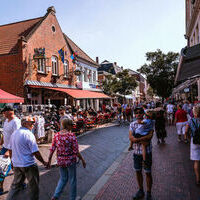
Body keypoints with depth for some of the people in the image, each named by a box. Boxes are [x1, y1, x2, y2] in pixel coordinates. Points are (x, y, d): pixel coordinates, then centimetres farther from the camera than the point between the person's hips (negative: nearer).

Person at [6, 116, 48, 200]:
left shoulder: (14, 133, 5)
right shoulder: (29, 134, -18)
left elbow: (10, 150, 13)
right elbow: (35, 152, -18)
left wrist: (13, 161, 25)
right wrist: (44, 162, -7)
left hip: (16, 164, 7)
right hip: (28, 165, -7)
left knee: (15, 185, 21)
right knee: (33, 186, 11)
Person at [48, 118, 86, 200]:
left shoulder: (57, 135, -6)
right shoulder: (72, 136, -21)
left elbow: (52, 149, -3)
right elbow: (76, 151, -18)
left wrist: (49, 160, 9)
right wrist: (82, 160, -5)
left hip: (60, 161, 5)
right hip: (70, 160, -4)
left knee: (63, 179, 25)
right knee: (72, 180, 18)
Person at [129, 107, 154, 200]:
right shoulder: (132, 124, 1)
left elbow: (150, 136, -21)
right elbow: (131, 138, -11)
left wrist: (138, 139, -21)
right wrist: (144, 139, -20)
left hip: (147, 151, -3)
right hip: (136, 152, 3)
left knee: (148, 173, 9)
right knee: (138, 171, 16)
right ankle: (140, 190, 36)